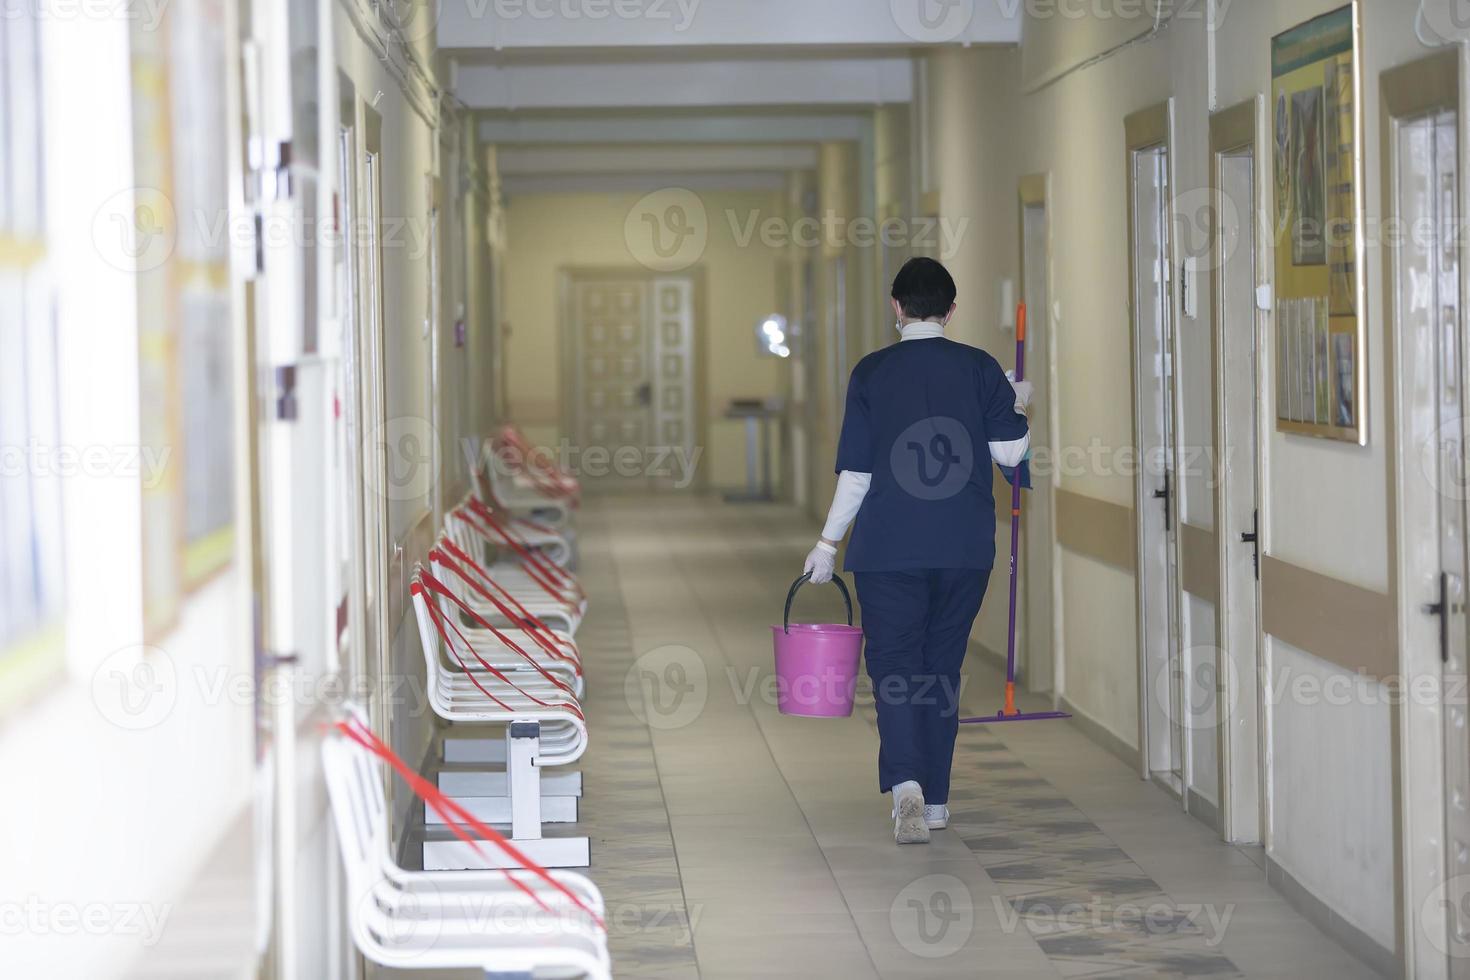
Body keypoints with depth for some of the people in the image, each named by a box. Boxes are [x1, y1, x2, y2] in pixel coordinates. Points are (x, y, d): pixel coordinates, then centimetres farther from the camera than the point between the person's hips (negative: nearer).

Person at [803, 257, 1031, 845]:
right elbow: (1010, 451, -1)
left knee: (893, 664, 0)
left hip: (888, 548, -2)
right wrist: (1018, 405, 18)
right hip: (965, 548, 2)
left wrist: (828, 542, 5)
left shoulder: (871, 372, -3)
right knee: (942, 664, 12)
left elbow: (855, 471, -4)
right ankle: (935, 798, 17)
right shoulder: (979, 367, 0)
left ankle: (906, 781, -22)